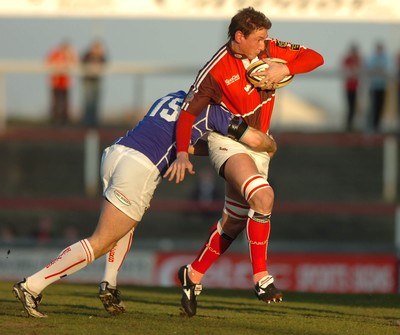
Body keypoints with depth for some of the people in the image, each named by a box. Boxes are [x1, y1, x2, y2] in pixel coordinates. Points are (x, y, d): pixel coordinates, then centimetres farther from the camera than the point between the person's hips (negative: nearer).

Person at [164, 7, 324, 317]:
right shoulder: (216, 71, -18)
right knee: (263, 196, -31)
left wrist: (284, 69, -20)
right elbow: (188, 112, -15)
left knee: (235, 221, 11)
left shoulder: (269, 50, -4)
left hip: (258, 145, 7)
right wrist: (183, 153, -27)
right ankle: (260, 277, -25)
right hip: (228, 143, -7)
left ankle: (193, 274, 30)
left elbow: (315, 58, -2)